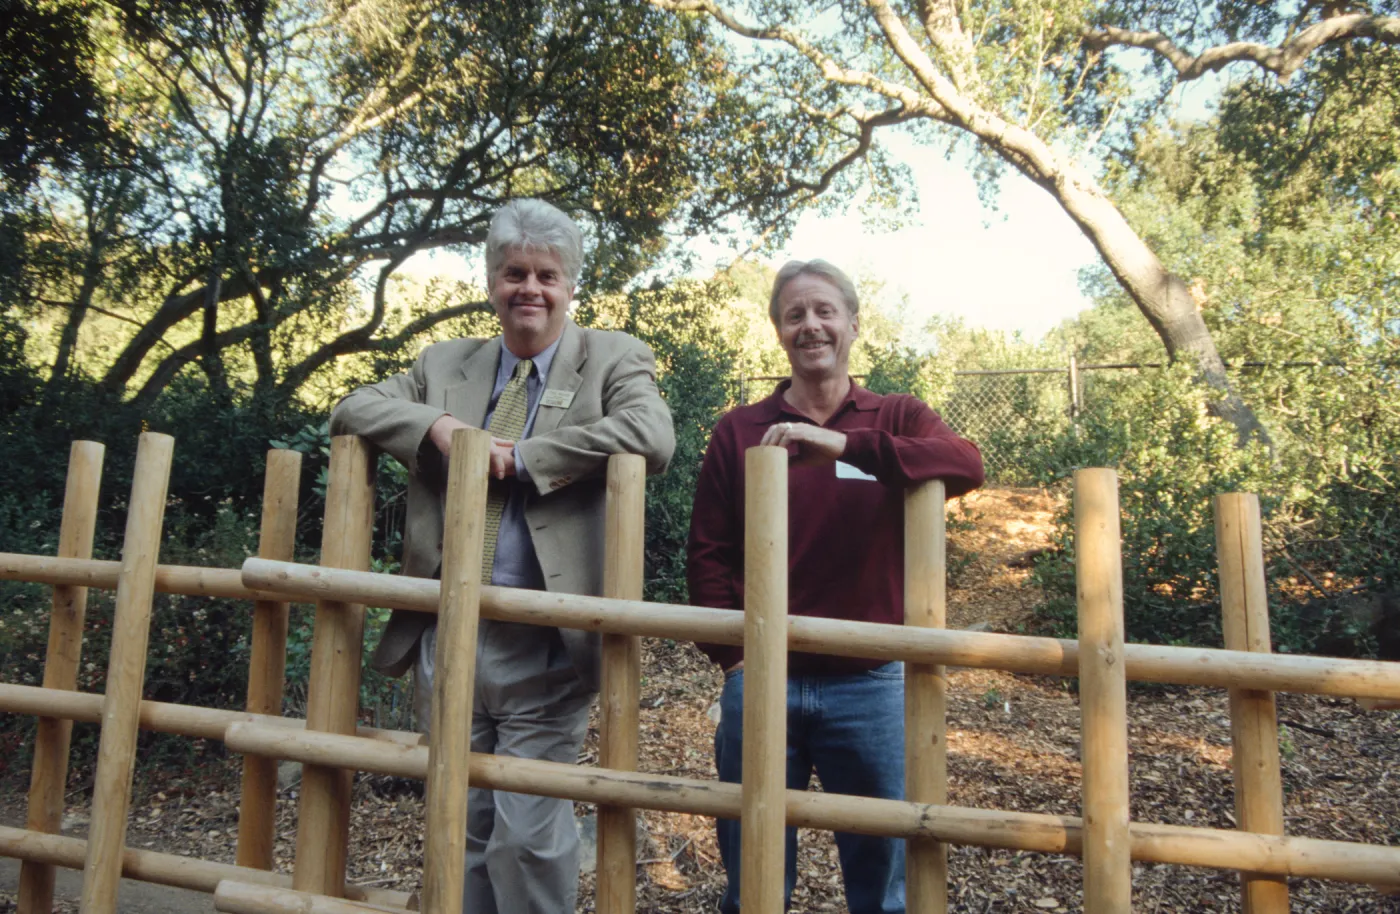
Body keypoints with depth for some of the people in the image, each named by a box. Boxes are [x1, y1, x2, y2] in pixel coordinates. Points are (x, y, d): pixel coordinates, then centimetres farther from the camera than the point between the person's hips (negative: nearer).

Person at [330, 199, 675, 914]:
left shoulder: (612, 359, 0)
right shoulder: (445, 363, 13)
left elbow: (651, 436, -19)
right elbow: (350, 411, 8)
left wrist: (518, 456, -16)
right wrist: (438, 425, -12)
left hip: (544, 646, -4)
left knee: (529, 835, 2)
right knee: (459, 827, 17)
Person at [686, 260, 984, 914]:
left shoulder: (896, 419, 3)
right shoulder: (739, 431, 4)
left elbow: (967, 466, -18)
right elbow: (707, 552, 4)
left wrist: (844, 443, -30)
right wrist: (733, 657, -5)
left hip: (869, 686, 0)